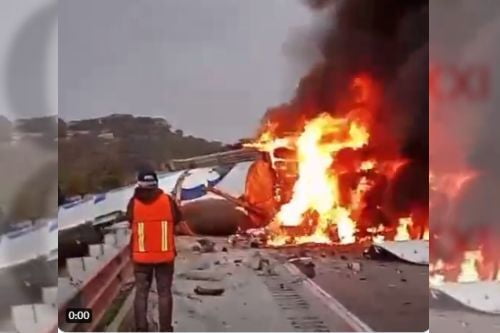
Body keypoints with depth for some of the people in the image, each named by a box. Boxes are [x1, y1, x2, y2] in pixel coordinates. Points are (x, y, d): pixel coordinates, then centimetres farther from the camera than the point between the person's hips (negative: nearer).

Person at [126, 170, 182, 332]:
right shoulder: (167, 200, -7)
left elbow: (130, 221, 7)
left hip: (141, 256, 0)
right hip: (165, 255, 0)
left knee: (141, 292, 10)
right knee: (164, 292, 7)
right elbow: (177, 219, 5)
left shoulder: (134, 203, -7)